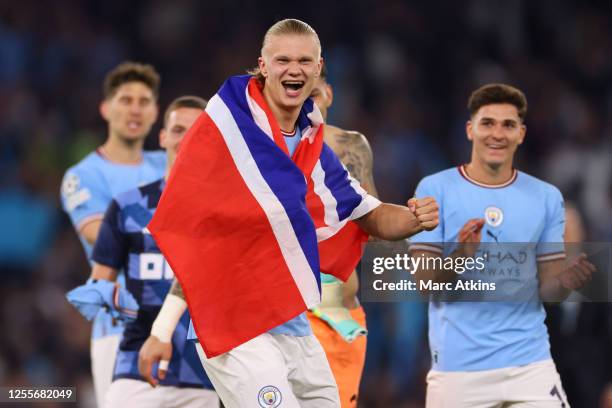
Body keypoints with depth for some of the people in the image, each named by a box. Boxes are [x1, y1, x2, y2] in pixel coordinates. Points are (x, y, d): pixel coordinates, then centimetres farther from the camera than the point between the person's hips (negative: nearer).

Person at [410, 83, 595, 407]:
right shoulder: (435, 189, 0)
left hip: (529, 362, 2)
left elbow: (547, 291, 9)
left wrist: (565, 281, -14)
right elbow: (425, 281, -4)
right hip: (457, 366, -2)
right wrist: (460, 256, -23)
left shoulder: (546, 197, 8)